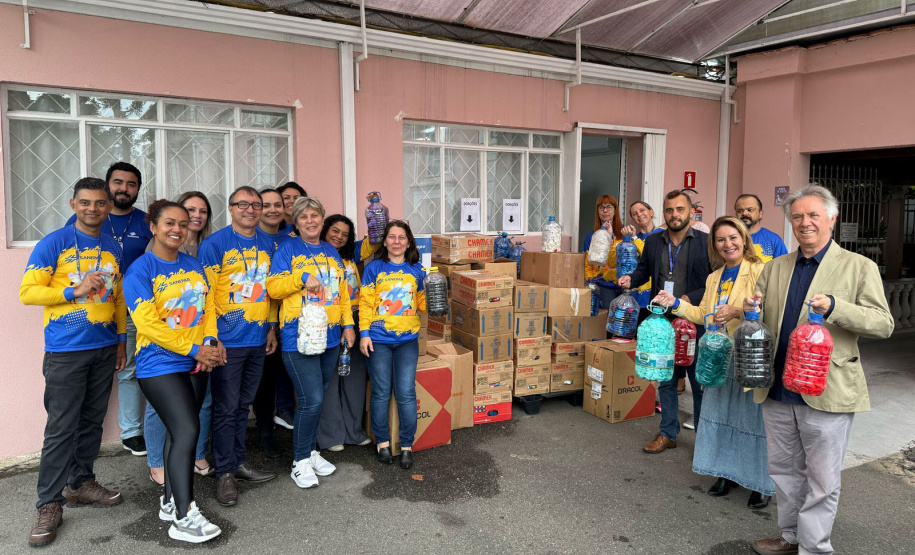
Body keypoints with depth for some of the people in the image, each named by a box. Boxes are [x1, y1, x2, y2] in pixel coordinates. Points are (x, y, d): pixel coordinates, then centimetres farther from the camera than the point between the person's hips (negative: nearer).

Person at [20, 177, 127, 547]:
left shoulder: (113, 248, 10)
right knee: (61, 428, -3)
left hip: (105, 349, 5)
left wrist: (121, 341, 15)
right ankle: (49, 505, 8)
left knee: (92, 421, 13)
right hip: (66, 351, -5)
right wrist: (76, 291, -19)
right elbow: (27, 292, -8)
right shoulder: (53, 244, -5)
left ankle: (81, 483, 28)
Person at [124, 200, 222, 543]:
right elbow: (148, 323, -17)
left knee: (179, 431, 13)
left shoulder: (193, 266, 10)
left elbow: (208, 308, 9)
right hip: (160, 366, -6)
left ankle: (171, 501, 28)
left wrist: (209, 345, -8)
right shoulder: (140, 270, -9)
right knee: (187, 431, -13)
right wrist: (194, 349, -17)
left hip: (196, 364, 6)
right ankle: (184, 518, -3)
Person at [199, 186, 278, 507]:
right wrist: (211, 338, -16)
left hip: (258, 340, 5)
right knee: (226, 408, 3)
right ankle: (225, 472, 16)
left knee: (243, 405, 16)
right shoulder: (214, 244, -8)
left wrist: (272, 328, 13)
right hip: (228, 342, -5)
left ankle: (239, 461, 29)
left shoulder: (267, 244, 9)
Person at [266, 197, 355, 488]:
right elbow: (273, 288, -8)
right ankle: (301, 461, 8)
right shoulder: (288, 250, -2)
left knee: (317, 399, 14)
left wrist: (348, 324, 9)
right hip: (299, 337, -6)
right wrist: (302, 278, -20)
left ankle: (311, 451, 30)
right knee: (312, 400, -10)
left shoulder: (331, 252, 14)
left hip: (330, 336, 6)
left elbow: (342, 292, 17)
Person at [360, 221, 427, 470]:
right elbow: (365, 302, -1)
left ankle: (406, 445, 13)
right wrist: (364, 333, -7)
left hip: (407, 339, 1)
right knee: (381, 392, 5)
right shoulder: (374, 268, 2)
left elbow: (422, 304, 10)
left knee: (406, 393, -2)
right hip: (378, 339, -1)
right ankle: (382, 441, 22)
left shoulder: (416, 270, 8)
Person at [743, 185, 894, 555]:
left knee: (822, 479, 7)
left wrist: (833, 307, -25)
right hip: (778, 390, 5)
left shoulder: (859, 267, -2)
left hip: (826, 394, -4)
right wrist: (751, 310, -9)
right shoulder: (774, 268, 10)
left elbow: (883, 324, -9)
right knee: (783, 470, 17)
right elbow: (759, 321, 15)